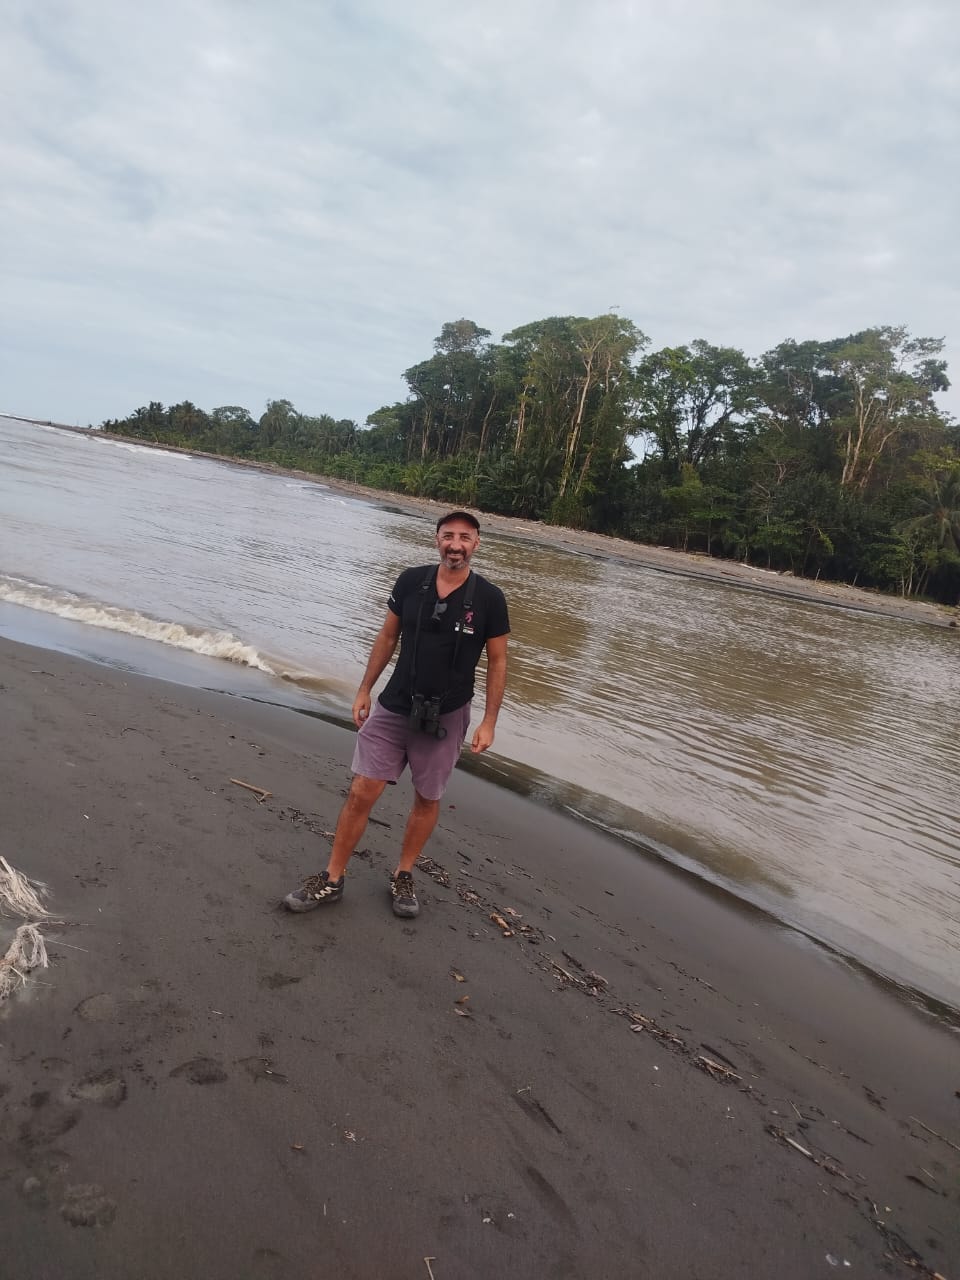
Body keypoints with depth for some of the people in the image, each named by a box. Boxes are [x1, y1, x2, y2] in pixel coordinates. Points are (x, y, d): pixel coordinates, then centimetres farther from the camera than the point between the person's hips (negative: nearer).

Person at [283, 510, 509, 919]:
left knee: (427, 799, 12)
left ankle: (403, 876, 33)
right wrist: (364, 690, 7)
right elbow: (387, 637, 6)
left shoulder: (489, 599, -9)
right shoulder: (410, 581, -4)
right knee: (361, 792, 0)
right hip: (393, 708, 1)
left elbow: (497, 662, -2)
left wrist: (489, 722, -4)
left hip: (445, 717, -1)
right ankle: (332, 880, 16)